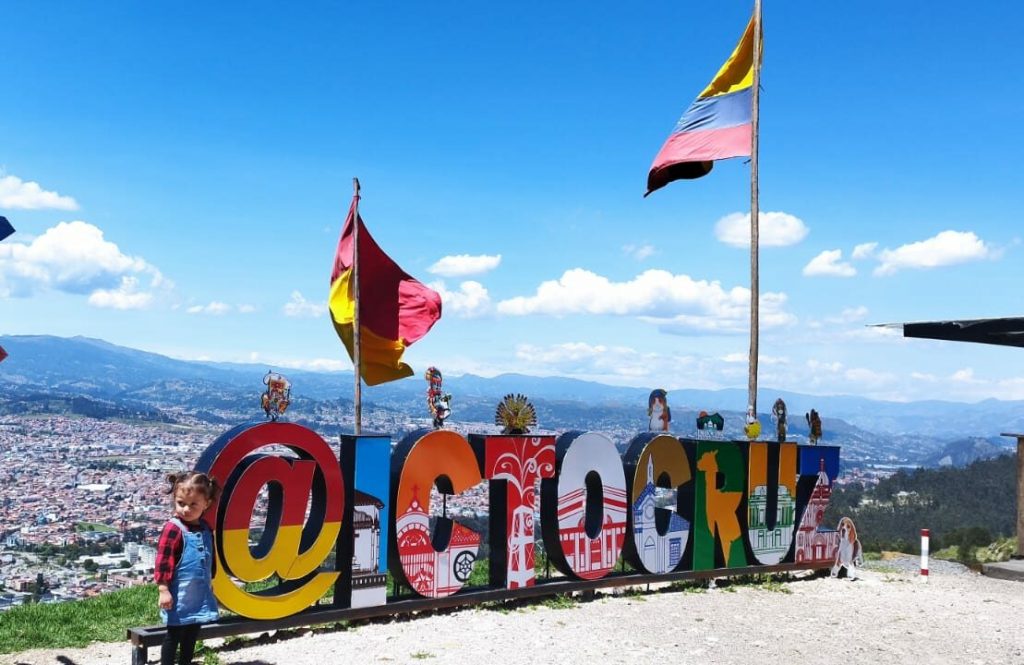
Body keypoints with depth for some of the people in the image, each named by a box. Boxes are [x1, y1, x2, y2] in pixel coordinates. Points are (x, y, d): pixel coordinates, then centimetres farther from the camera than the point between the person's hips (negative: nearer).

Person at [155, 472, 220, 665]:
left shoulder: (205, 529, 5)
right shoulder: (174, 528, -17)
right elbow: (163, 561, -18)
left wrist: (209, 582, 23)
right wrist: (164, 590, -19)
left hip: (200, 595, 7)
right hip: (180, 597, -7)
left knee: (192, 634, 19)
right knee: (174, 635, 4)